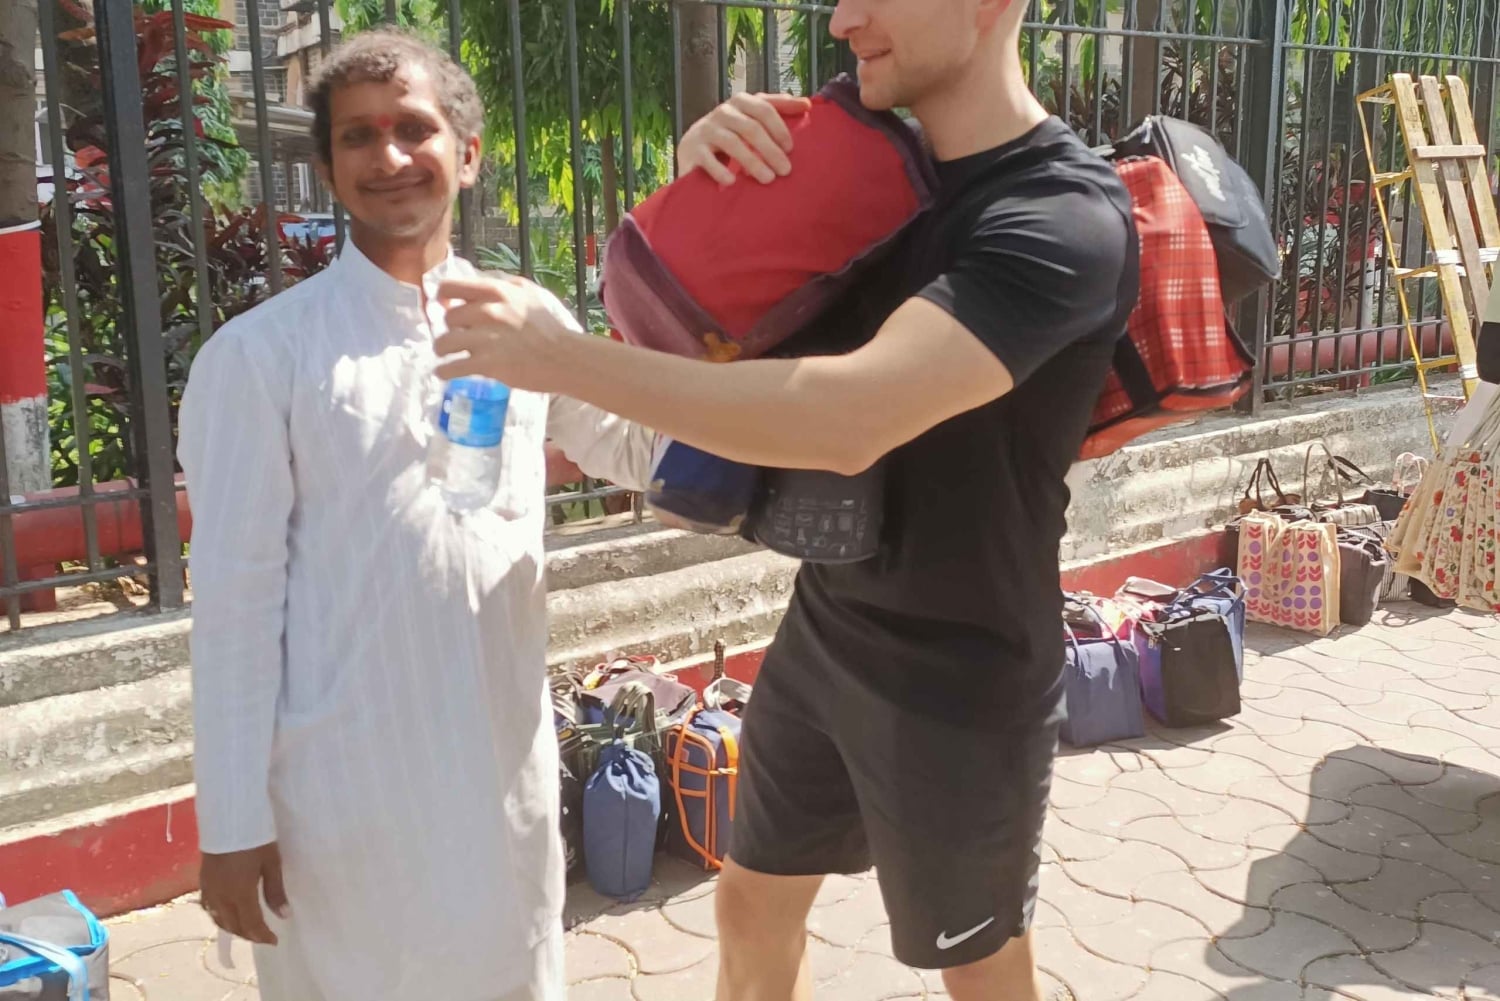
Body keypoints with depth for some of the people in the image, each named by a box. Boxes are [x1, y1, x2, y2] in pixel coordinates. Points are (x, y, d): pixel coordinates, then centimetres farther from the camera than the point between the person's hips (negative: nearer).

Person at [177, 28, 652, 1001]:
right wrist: (233, 819, -7)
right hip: (342, 784, -3)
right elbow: (235, 597, -8)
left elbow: (634, 452, 14)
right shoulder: (261, 355, -9)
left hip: (509, 761, 4)